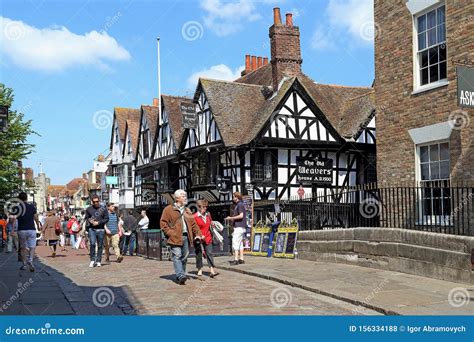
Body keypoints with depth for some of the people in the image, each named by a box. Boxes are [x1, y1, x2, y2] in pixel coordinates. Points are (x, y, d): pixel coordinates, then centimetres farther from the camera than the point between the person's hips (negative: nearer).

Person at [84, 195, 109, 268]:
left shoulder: (103, 209, 5)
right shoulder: (89, 209, 9)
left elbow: (106, 219, 3)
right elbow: (86, 218, 16)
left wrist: (98, 222, -10)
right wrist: (89, 220, -7)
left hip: (101, 229, 0)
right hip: (92, 229, 0)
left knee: (100, 246, 5)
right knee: (92, 244, -15)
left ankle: (98, 261, 15)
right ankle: (92, 260, -4)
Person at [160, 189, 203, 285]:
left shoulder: (187, 210, 20)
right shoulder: (168, 209, 3)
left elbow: (194, 223, 19)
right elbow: (163, 223, -1)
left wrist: (197, 234, 6)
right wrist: (169, 233, -10)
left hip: (186, 237, 6)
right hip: (175, 237, -5)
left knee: (184, 257, 7)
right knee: (177, 256, -11)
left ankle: (180, 276, 18)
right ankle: (181, 276, -16)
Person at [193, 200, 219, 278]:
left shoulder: (208, 214, 8)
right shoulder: (195, 216, -10)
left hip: (208, 238, 4)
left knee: (209, 254, -1)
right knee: (199, 254, 5)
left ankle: (212, 271, -4)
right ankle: (199, 270, 17)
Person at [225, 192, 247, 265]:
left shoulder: (240, 205, -11)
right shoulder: (240, 205, 19)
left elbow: (241, 215, -20)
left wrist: (231, 218, -12)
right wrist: (232, 219, 17)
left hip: (239, 227, -10)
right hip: (241, 227, 10)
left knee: (235, 243, -10)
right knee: (240, 243, 11)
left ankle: (236, 259, -11)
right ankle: (241, 259, 13)